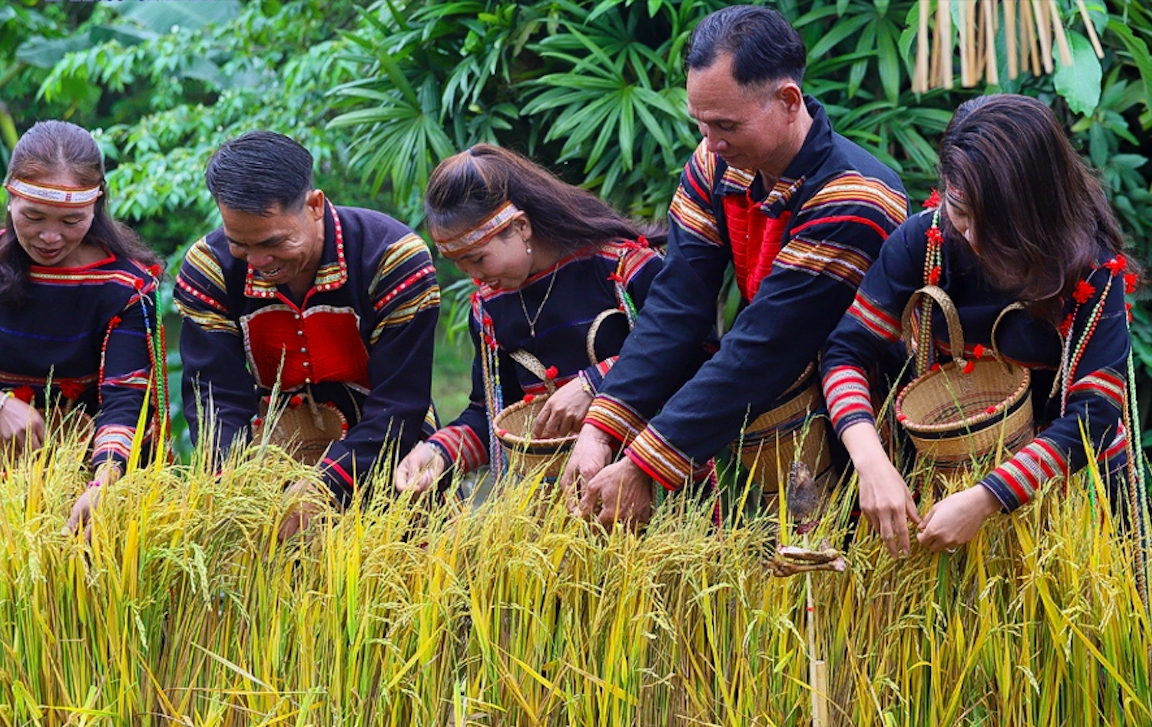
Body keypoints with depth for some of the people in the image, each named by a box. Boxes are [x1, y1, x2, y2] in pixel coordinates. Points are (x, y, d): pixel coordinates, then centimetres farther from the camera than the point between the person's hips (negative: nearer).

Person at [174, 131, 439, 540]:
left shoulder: (393, 259, -19)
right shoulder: (208, 270, -10)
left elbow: (399, 406, -20)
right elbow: (216, 401, -13)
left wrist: (321, 487, -32)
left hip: (383, 473, -2)